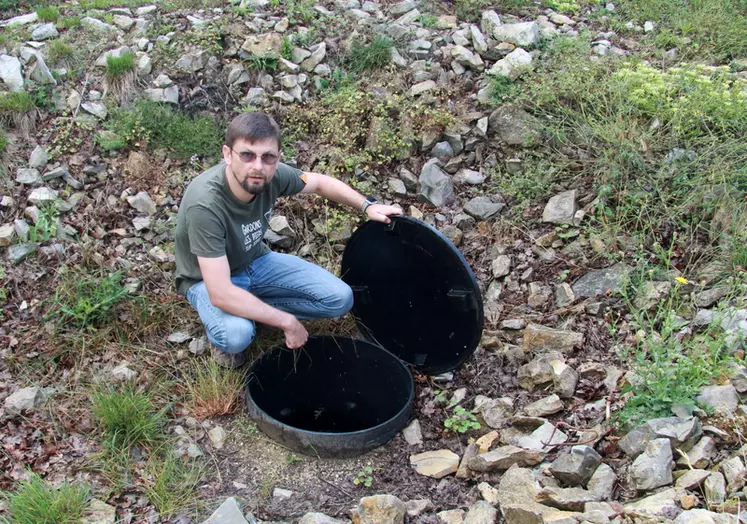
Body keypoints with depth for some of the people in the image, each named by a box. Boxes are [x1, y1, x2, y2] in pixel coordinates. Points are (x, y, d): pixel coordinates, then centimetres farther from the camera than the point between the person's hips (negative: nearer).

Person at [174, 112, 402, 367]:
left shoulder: (271, 175, -21)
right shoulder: (205, 204, -38)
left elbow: (320, 182, 3)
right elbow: (221, 295, -39)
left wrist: (368, 206, -6)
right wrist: (287, 322, -32)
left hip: (257, 262, 5)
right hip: (210, 280, -5)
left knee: (340, 299, -8)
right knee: (236, 335, -37)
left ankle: (254, 311, 5)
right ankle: (226, 326, 0)